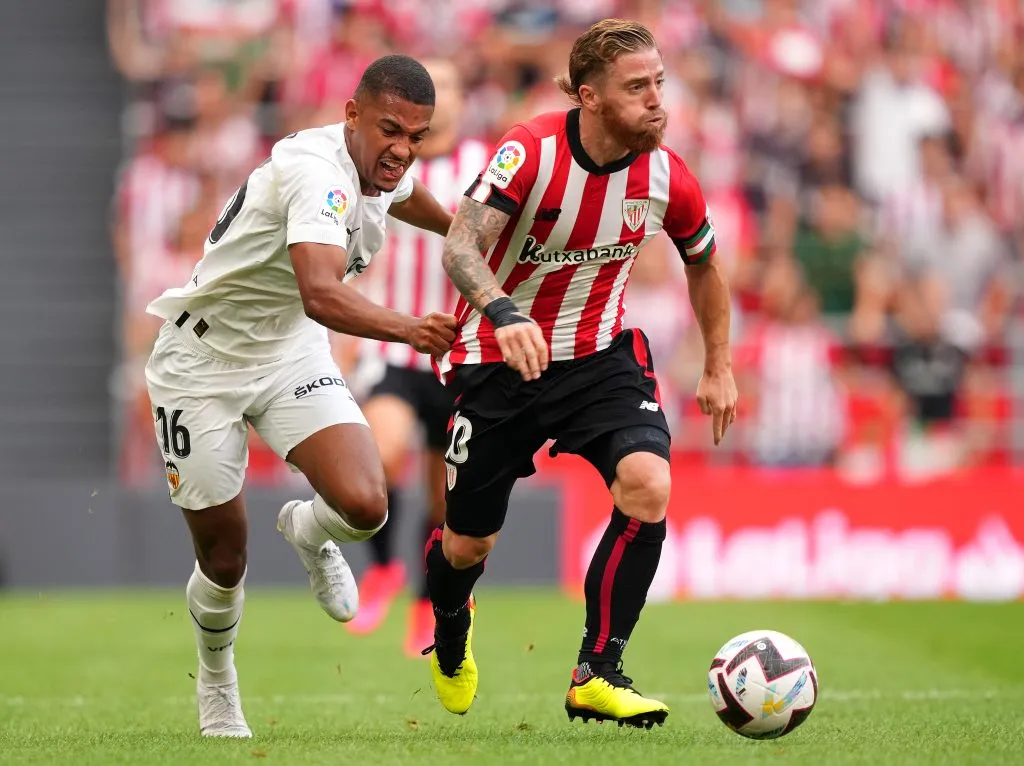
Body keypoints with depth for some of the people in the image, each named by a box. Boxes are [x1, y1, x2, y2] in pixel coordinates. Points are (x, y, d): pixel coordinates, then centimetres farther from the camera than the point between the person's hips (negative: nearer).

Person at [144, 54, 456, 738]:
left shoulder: (383, 168, -6)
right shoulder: (317, 174, -32)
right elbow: (321, 295, -49)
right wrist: (407, 329, -64)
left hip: (292, 352, 6)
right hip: (203, 362, -6)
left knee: (364, 507, -19)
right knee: (224, 561, 2)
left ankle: (308, 531, 19)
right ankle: (216, 681, 35)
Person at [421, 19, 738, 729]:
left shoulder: (667, 177, -11)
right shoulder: (530, 152, -24)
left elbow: (704, 264, 10)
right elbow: (461, 248, -35)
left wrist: (719, 368, 13)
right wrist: (503, 313, -53)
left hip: (602, 353, 2)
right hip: (501, 357, -2)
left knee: (648, 486, -25)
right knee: (469, 542, 8)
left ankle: (597, 675, -16)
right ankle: (450, 644, 45)